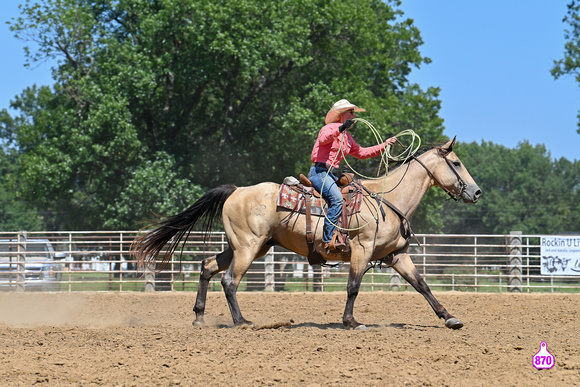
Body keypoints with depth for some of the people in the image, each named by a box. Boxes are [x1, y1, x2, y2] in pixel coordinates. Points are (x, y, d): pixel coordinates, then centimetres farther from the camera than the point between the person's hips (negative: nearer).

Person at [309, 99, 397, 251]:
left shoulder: (347, 137, 23)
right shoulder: (330, 128, -3)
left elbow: (361, 153, 31)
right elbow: (323, 139, -25)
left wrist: (384, 145, 28)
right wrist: (340, 129, -36)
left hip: (331, 175, 10)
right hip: (319, 171, -10)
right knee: (337, 199, -29)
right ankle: (329, 239, -33)